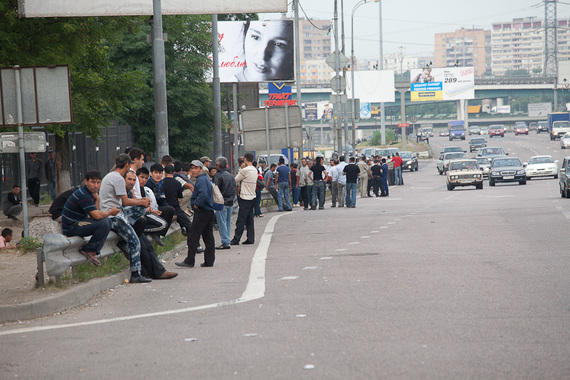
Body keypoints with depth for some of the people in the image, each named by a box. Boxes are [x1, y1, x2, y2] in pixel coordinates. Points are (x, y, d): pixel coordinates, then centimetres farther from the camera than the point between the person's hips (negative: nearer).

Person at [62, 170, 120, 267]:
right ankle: (89, 250, -9)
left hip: (77, 224, 10)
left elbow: (94, 214, 10)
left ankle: (94, 251, 5)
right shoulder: (83, 195, -21)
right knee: (104, 223, -24)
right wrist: (110, 212, -9)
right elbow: (97, 215, -27)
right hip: (71, 228, -10)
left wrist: (97, 198, -2)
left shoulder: (90, 192, 11)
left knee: (108, 221, 12)